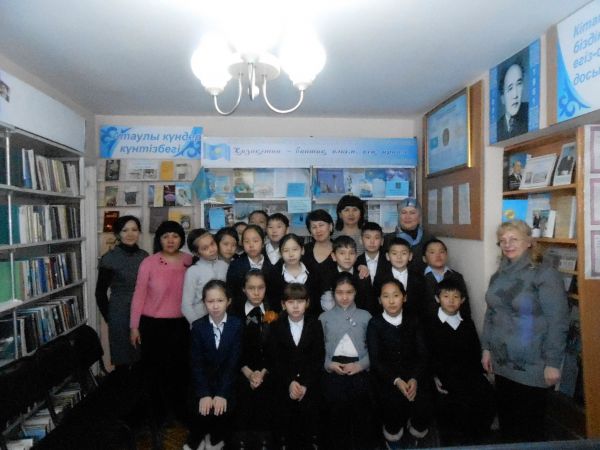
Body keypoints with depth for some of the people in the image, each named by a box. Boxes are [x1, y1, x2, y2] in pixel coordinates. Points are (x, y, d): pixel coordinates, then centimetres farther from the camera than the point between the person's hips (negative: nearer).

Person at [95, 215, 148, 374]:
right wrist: (108, 317, -1)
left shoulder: (144, 256, 4)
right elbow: (100, 292, -2)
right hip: (120, 315, -3)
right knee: (122, 362, 6)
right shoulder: (109, 258, -6)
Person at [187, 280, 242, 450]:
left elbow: (233, 362, -13)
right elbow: (197, 363, -8)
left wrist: (222, 394, -19)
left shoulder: (237, 324, -10)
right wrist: (204, 394, -18)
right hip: (205, 381, 1)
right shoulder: (198, 326, -6)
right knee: (203, 412, -19)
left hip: (227, 381, 0)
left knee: (223, 410, -19)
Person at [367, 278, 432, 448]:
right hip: (385, 377, -2)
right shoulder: (374, 324, 1)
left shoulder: (413, 321, 9)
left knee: (424, 407, -22)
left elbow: (422, 355, 1)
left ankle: (417, 432, 14)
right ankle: (393, 434, 7)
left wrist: (414, 379, -17)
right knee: (394, 406, -28)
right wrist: (396, 381, -21)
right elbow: (375, 360, -6)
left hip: (413, 375, 2)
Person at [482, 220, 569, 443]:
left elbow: (557, 322, -13)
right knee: (506, 417, 16)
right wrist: (486, 348, 9)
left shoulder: (545, 275, -12)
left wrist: (552, 363, -14)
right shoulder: (498, 276, 6)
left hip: (531, 366, -5)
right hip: (502, 362, 5)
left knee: (529, 424, 9)